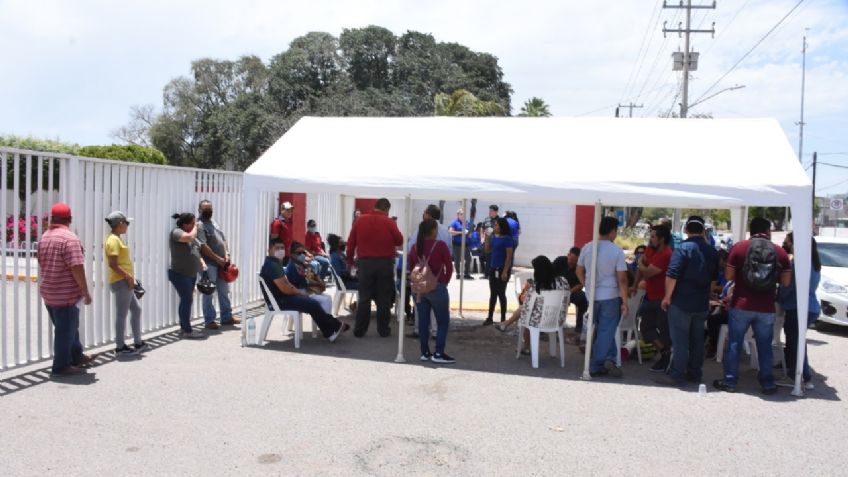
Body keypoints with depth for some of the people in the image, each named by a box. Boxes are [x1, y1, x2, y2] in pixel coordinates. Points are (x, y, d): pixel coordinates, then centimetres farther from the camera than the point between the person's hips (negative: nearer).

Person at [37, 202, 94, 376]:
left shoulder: (44, 237, 10)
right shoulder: (69, 238, -17)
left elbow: (42, 264, 19)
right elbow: (77, 268, -22)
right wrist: (85, 291, -16)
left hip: (48, 292, 9)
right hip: (65, 294, -9)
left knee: (69, 327, 21)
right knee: (65, 330, 1)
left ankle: (76, 356, 34)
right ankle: (61, 367, 8)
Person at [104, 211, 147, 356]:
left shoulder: (115, 239, 15)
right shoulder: (114, 240, -14)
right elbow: (112, 264, -22)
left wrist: (129, 277, 14)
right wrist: (128, 276, -18)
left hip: (124, 281, 10)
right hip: (121, 282, -10)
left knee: (136, 309, 16)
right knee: (121, 314, -2)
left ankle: (138, 343, 23)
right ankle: (120, 347, 6)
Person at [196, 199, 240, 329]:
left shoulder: (214, 223, 17)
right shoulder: (199, 225, -10)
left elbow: (224, 239, 16)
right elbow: (203, 246, -18)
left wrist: (226, 255, 0)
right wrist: (218, 258, -17)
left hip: (222, 263, 8)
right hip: (209, 264, -8)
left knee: (224, 291, 13)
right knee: (208, 293, -1)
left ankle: (227, 317, 22)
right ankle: (209, 320, 6)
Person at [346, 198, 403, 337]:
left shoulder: (360, 220, 2)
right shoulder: (389, 222, -6)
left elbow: (351, 243, 6)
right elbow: (399, 241, 3)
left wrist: (350, 261, 16)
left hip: (365, 262, 2)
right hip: (384, 263, -2)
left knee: (364, 297, 8)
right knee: (384, 298, 7)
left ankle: (359, 330, 9)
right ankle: (383, 330, 11)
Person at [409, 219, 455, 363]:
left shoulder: (414, 247, 5)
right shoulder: (440, 245, -9)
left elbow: (411, 268, 9)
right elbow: (449, 267, -6)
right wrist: (445, 282, 8)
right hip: (437, 288, -5)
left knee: (423, 321, 9)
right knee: (443, 322, 4)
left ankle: (425, 352, 13)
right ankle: (438, 354, 0)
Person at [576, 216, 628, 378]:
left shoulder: (586, 248, 1)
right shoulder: (617, 251, -12)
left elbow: (579, 271, 10)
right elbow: (622, 279, -13)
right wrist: (625, 302, -7)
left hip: (591, 297, 4)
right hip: (610, 297, -4)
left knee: (601, 329, 17)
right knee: (606, 331, 3)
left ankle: (608, 358, 10)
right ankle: (596, 366, 2)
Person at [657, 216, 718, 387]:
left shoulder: (683, 248, -13)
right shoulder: (712, 251, 8)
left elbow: (672, 275, -19)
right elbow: (714, 278, 18)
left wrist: (667, 296, -10)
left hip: (681, 302, -6)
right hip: (702, 304, 6)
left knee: (680, 340, -2)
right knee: (697, 339, 13)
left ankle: (677, 375, 1)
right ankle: (695, 374, 21)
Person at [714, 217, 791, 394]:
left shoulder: (739, 247, -4)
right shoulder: (780, 252, 1)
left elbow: (728, 276, -2)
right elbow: (786, 282, 2)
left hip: (741, 306, -1)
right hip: (766, 309, 2)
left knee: (734, 344, 8)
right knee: (765, 346, 12)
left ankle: (729, 381, 12)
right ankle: (768, 384, 20)